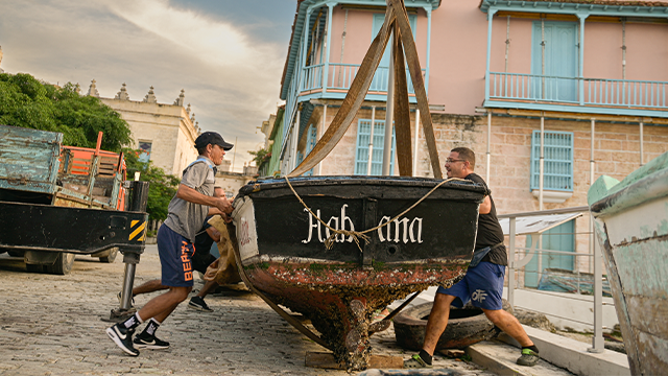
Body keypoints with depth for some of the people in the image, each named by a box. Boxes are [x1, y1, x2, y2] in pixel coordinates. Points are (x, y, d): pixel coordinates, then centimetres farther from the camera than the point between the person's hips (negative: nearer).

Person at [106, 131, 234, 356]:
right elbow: (183, 191, -23)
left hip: (182, 237, 11)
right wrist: (216, 201, -20)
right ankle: (124, 328, -9)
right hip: (176, 234, -11)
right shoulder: (201, 166, -5)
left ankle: (146, 336, 16)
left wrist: (222, 209, 28)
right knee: (179, 292, -12)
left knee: (185, 288, 13)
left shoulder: (207, 170, 26)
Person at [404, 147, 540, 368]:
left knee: (492, 312, -1)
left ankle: (530, 348, 22)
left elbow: (485, 207, -31)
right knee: (442, 299, -3)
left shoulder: (473, 181, -10)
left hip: (488, 258, -8)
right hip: (466, 258, 9)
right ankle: (425, 356, -1)